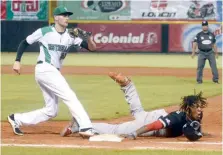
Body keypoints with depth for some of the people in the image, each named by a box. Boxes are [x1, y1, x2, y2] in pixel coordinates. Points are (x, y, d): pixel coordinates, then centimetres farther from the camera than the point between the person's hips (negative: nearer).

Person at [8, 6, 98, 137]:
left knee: (51, 111, 10)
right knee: (70, 97, -17)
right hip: (45, 70, -8)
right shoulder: (44, 32, -4)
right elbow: (25, 43, 7)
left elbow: (92, 47, -2)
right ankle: (85, 127, -22)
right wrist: (17, 61, -2)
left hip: (54, 72, 8)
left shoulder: (70, 36, 7)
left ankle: (17, 119, 18)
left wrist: (88, 37, -22)